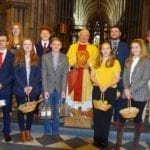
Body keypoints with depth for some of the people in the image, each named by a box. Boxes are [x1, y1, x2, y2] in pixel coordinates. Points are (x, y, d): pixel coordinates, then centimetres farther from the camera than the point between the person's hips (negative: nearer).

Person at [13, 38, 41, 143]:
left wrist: (31, 86, -12)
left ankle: (28, 131, 21)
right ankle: (22, 132, 18)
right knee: (21, 110, 5)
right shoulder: (18, 58, 2)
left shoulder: (36, 58, 6)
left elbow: (38, 74, 0)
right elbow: (16, 74, -4)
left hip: (33, 89, 1)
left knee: (31, 110, 7)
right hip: (20, 88, -1)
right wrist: (24, 87, -13)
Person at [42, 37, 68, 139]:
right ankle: (47, 132, 19)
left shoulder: (64, 58, 1)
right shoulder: (45, 57, -1)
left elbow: (65, 75, -1)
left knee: (56, 112, 9)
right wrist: (45, 90, -10)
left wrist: (63, 90, -8)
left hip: (59, 89, 1)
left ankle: (55, 132, 20)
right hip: (49, 88, -1)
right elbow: (44, 75, -4)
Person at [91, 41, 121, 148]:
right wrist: (99, 84, -13)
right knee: (97, 114, 5)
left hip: (110, 91, -2)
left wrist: (107, 86, -19)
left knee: (107, 115, 6)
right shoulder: (97, 62, 9)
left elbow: (117, 78, -5)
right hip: (97, 90, 2)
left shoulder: (115, 62, 0)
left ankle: (104, 139, 16)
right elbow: (92, 76, 6)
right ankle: (97, 138, 16)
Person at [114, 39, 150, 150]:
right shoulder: (128, 61, 12)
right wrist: (126, 89, -10)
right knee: (122, 117, 1)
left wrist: (131, 90, -16)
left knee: (137, 119, 8)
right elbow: (124, 76, 7)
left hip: (139, 95, -4)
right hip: (127, 94, 4)